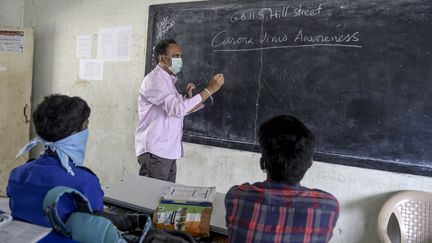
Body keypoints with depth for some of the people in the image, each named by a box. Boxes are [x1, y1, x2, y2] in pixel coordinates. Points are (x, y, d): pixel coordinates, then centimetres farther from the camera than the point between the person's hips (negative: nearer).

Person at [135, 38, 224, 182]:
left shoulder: (168, 80, 19)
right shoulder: (154, 80, -12)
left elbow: (174, 111, 18)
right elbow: (178, 108, -24)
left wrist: (188, 97, 0)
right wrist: (209, 89, -23)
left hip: (168, 152, 9)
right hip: (155, 153, -9)